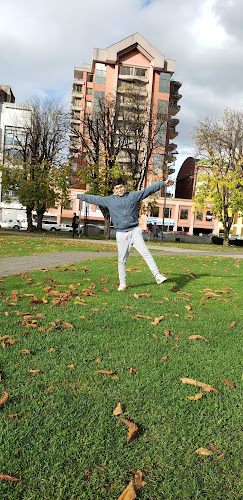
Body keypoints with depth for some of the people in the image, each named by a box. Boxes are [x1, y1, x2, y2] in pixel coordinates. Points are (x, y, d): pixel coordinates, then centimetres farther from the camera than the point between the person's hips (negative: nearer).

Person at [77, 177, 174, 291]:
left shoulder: (134, 195, 9)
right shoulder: (109, 200, 10)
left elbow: (148, 190, 11)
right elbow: (94, 199, 15)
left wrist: (164, 183, 11)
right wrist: (79, 196, 16)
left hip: (135, 231, -1)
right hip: (121, 234, 1)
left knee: (145, 252, -15)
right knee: (122, 260, 5)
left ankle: (157, 275, -15)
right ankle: (122, 283, 17)